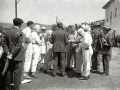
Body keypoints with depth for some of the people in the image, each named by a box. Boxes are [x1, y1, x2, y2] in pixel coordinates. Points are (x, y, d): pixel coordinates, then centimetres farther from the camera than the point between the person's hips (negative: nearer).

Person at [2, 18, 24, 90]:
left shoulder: (7, 32, 4)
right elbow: (19, 45, -20)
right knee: (17, 74, 2)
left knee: (9, 73, 17)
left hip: (11, 57, 7)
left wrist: (8, 53, -1)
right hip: (18, 57, -6)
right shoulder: (20, 33, -14)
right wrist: (12, 54, -13)